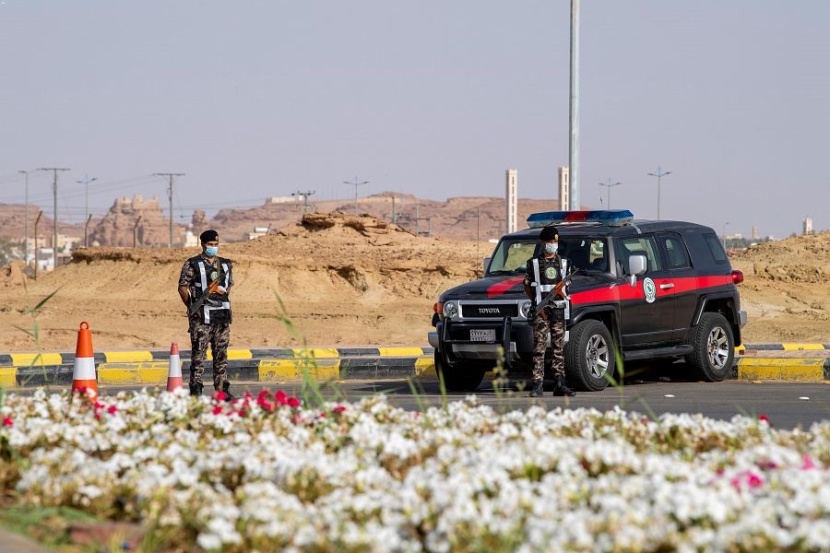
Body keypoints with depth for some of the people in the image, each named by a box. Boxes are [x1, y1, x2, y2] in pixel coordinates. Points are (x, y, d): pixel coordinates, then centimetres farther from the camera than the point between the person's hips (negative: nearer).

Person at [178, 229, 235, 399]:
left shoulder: (225, 265, 14)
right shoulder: (192, 264, -1)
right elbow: (183, 288, -1)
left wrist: (223, 294, 10)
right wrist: (192, 308, -7)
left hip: (222, 315, 5)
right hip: (201, 316, -5)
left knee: (221, 354, 6)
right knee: (198, 353, -5)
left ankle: (222, 389, 9)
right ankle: (196, 390, -4)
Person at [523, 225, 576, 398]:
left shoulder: (561, 262, 13)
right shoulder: (534, 263, 3)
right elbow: (527, 287, 5)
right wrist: (537, 304, -6)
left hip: (558, 309, 4)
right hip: (541, 311, -4)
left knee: (559, 348, 5)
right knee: (539, 348, -7)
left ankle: (559, 384, 8)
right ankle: (537, 385, -10)